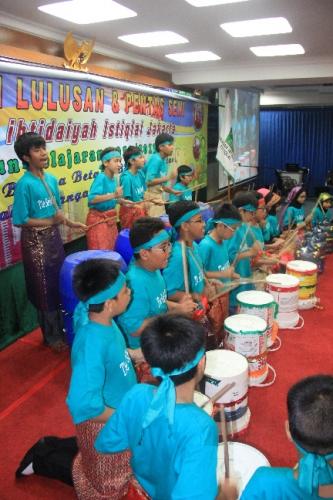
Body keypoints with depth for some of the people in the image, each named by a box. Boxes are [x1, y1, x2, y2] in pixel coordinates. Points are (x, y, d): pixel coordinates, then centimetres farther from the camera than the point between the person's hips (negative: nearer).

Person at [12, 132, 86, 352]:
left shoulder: (51, 179, 2)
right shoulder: (24, 184, -18)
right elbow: (20, 220, -18)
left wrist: (70, 223, 7)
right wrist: (50, 221, -20)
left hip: (54, 236, 7)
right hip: (36, 241, -7)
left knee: (60, 284, 17)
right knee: (45, 289, 6)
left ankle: (61, 328, 36)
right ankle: (52, 336, 25)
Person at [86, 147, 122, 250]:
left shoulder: (113, 178, 2)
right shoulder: (101, 177, -18)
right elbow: (92, 199, -31)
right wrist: (113, 195, -37)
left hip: (110, 218, 8)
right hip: (98, 219, -7)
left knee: (113, 249, 16)